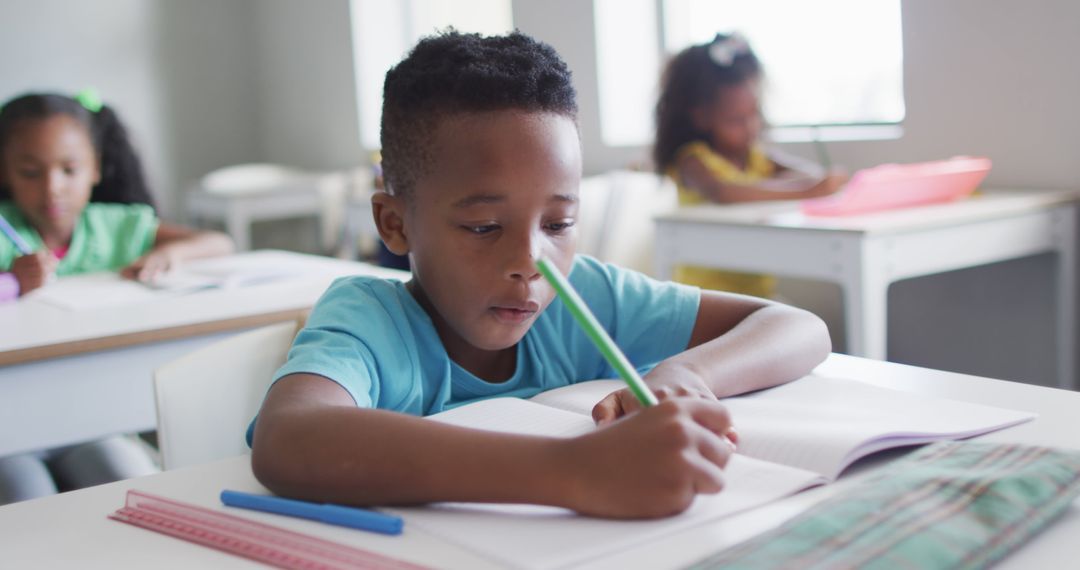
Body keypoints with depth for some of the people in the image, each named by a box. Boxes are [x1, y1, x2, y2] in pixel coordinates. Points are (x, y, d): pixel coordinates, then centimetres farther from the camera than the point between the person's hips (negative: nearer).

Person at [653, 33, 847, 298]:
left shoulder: (757, 156, 12)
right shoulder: (693, 159, -9)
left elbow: (812, 172, 4)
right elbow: (721, 191, -30)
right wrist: (803, 190, -37)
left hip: (760, 289, 6)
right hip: (707, 293, -6)